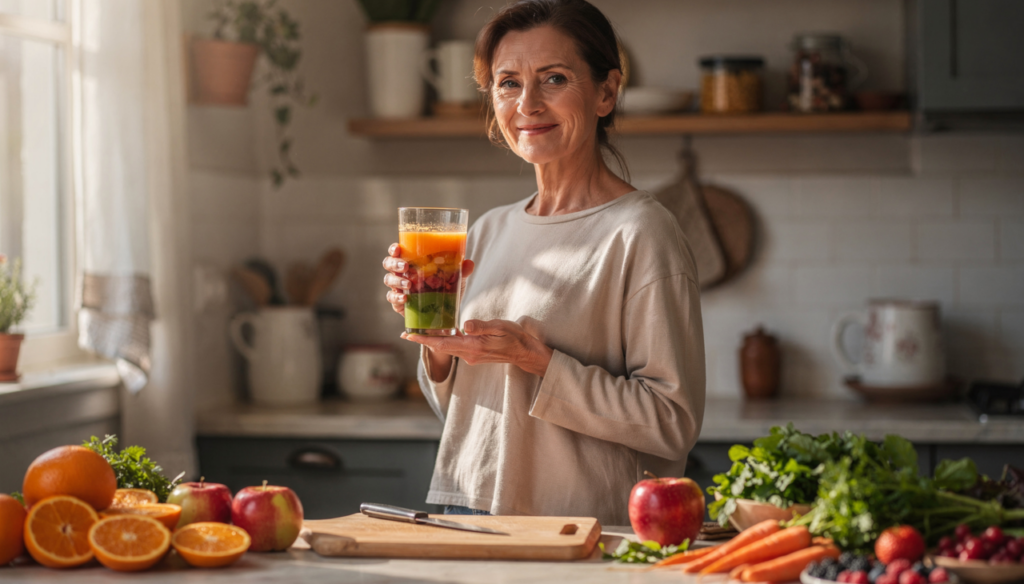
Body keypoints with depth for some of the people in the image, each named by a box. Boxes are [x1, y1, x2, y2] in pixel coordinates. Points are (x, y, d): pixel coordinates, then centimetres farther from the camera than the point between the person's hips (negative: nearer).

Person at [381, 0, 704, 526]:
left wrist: (538, 363, -16)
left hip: (578, 528, -5)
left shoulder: (640, 233, -7)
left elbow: (673, 424, -11)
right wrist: (434, 332, 2)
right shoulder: (490, 231, 13)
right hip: (461, 517, 5)